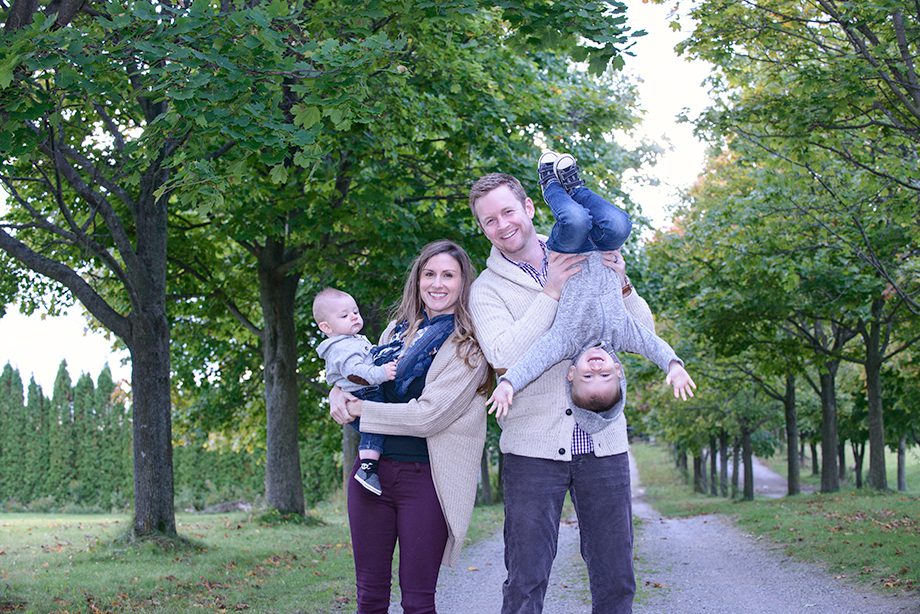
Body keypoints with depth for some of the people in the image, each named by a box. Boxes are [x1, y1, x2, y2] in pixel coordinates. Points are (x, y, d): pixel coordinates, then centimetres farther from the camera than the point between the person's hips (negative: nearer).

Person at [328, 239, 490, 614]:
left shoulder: (469, 344, -6)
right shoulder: (399, 328, 12)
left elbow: (428, 414, -15)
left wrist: (359, 409, -8)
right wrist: (340, 393, 0)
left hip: (427, 478, -5)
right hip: (373, 467, 5)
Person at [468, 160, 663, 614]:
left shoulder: (583, 262, 10)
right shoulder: (487, 288, 3)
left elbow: (643, 335, 9)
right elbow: (503, 356, -15)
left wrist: (620, 284, -8)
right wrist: (550, 292, -15)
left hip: (602, 441, 3)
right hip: (533, 445, -2)